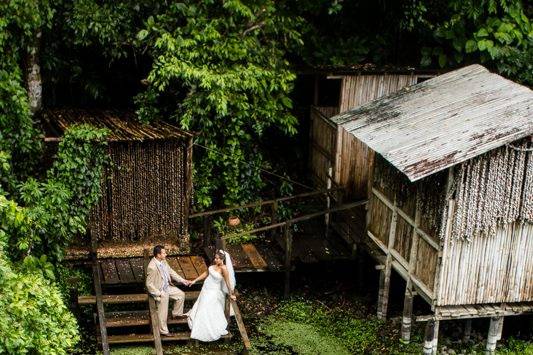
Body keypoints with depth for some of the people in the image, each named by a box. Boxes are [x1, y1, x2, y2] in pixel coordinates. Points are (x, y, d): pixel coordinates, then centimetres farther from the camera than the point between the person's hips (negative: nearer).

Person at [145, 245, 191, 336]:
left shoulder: (163, 261, -6)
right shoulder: (152, 267, -32)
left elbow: (171, 272, 8)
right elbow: (149, 284, -25)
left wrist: (183, 280, 4)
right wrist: (159, 294, -23)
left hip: (167, 286, 8)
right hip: (159, 290, -8)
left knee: (181, 294, 14)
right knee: (163, 312, -6)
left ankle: (177, 313, 33)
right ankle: (163, 330, 11)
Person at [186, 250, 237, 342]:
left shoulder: (224, 268, -25)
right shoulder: (214, 264, -4)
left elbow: (227, 282, -19)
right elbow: (206, 273, 10)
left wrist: (231, 294, -12)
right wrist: (195, 280, 12)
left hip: (213, 292, -7)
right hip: (205, 289, 7)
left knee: (207, 311, -3)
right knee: (201, 307, 16)